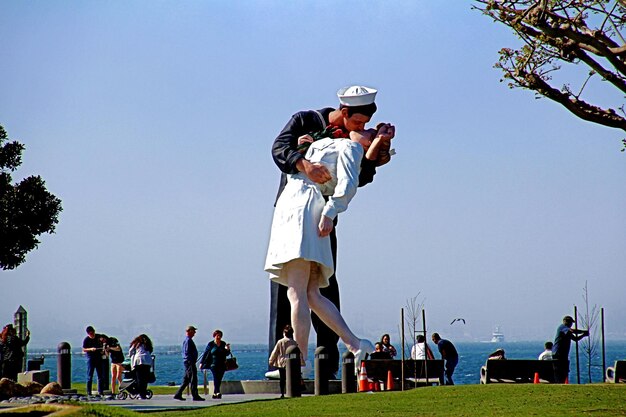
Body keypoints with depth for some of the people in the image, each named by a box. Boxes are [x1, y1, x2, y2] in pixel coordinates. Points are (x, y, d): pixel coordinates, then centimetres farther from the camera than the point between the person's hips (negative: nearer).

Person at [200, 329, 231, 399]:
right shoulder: (211, 344, -2)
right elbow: (205, 353, 1)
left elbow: (226, 354, 11)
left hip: (222, 365, 4)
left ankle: (215, 394, 14)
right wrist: (202, 363, -1)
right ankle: (218, 392, -29)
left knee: (219, 380, 5)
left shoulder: (223, 343, 8)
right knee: (216, 378, -18)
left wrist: (227, 349, -11)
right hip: (214, 365, -4)